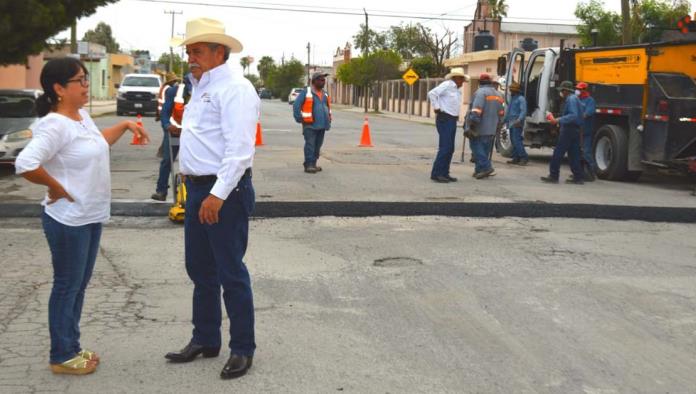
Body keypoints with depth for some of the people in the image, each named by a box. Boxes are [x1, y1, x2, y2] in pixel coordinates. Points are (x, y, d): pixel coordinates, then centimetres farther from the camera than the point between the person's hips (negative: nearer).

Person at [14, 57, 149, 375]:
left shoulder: (82, 116, 8)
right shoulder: (55, 125, -22)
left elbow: (98, 143, 29)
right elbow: (25, 164, -32)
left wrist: (125, 125, 21)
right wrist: (56, 187, -21)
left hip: (91, 217, 9)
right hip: (68, 221, -9)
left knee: (79, 285, 17)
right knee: (67, 287, 3)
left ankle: (72, 348, 30)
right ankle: (61, 356, 16)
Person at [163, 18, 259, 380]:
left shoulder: (234, 89, -14)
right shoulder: (200, 88, 17)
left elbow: (239, 150, -23)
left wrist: (218, 195, -26)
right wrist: (192, 181, 17)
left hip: (225, 192, -10)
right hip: (197, 189, 10)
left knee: (231, 272, -1)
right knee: (199, 270, 16)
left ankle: (242, 349, 11)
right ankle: (205, 340, 29)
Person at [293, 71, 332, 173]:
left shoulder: (324, 94, 14)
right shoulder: (306, 92, -6)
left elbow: (328, 107, 28)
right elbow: (296, 105, -7)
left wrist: (329, 118, 19)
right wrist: (299, 119, -8)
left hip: (322, 125, 7)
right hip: (310, 125, -7)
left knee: (317, 146, 10)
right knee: (310, 145, -8)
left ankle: (313, 164, 18)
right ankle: (309, 165, -6)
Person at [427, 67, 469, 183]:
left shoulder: (457, 90, 18)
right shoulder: (447, 85, -9)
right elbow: (432, 93, -19)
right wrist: (436, 108, -16)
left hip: (452, 120, 9)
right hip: (444, 119, -9)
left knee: (450, 149, 9)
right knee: (445, 147, -13)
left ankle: (444, 173, 13)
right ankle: (436, 174, -10)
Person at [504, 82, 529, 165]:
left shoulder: (521, 99, -8)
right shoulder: (512, 99, 21)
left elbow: (523, 111, -20)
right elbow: (508, 111, 28)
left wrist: (519, 120, -33)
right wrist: (504, 120, 24)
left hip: (517, 124, -9)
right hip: (511, 123, 9)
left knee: (517, 140, -16)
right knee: (513, 141, 9)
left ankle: (524, 158, -15)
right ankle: (516, 158, 13)